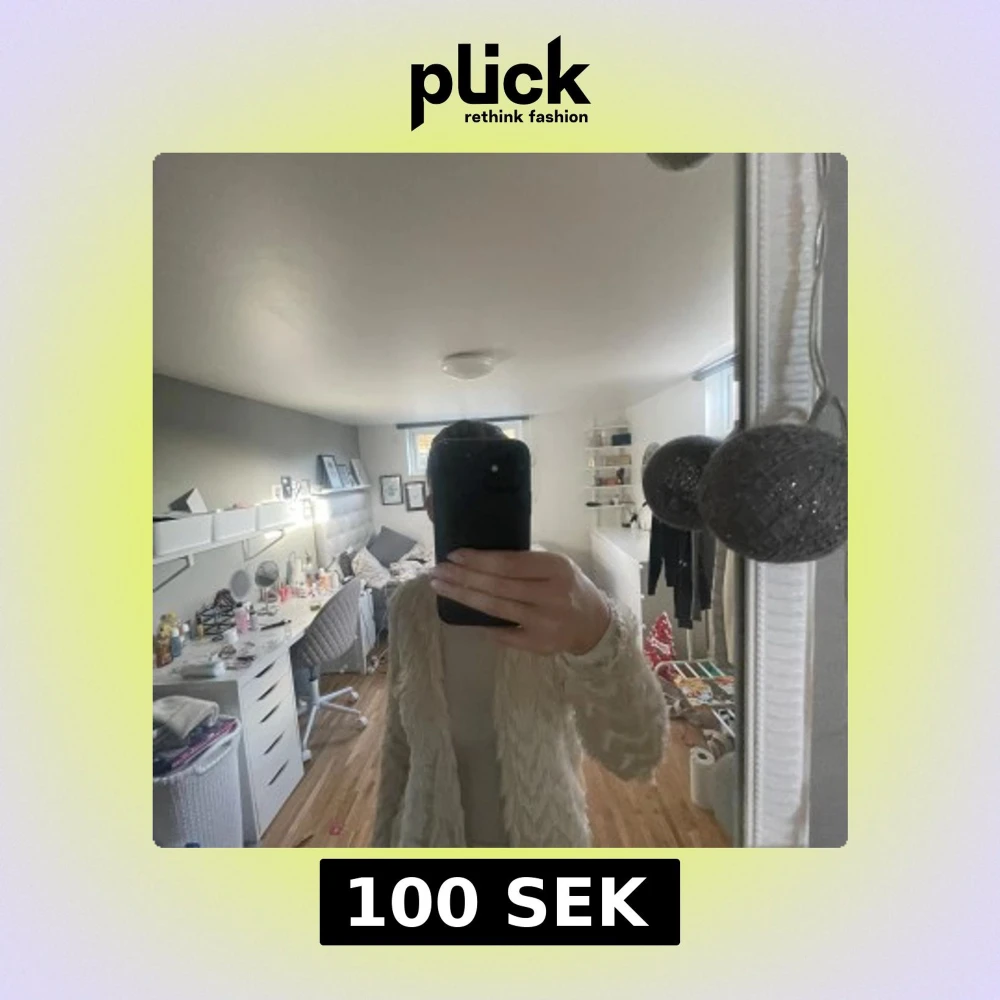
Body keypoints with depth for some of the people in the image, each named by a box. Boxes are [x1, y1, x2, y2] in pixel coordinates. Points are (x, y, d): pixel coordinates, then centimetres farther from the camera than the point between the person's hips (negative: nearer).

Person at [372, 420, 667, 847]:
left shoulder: (555, 603, -23)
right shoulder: (408, 606, -15)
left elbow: (636, 756, -35)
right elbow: (399, 739, -2)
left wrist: (598, 635, -53)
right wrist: (384, 839, 5)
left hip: (541, 840, -1)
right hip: (434, 840, 2)